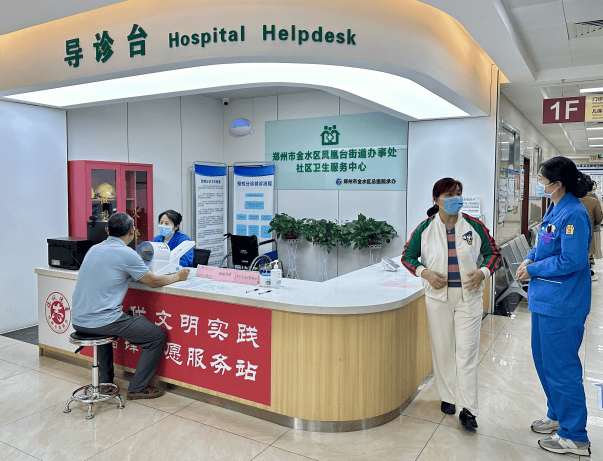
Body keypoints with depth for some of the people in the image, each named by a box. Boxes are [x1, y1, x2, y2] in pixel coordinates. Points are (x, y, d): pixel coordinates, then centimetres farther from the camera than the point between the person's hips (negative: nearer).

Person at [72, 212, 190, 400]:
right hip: (101, 321, -8)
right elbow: (153, 282, -2)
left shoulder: (94, 249, 11)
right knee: (158, 335, 4)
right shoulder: (126, 254, -12)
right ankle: (137, 388, 11)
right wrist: (177, 276, 14)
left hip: (78, 321, 8)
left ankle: (105, 382, 40)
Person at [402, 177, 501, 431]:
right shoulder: (425, 228, -2)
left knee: (467, 352, -2)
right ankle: (448, 396, 30)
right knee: (442, 349, 10)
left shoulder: (474, 226, -2)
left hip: (469, 296, 0)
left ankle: (468, 409, 8)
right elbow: (408, 256, 5)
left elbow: (493, 252, 9)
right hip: (438, 296, 1)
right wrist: (425, 272, -12)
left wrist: (483, 272, -9)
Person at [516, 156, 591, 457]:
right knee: (543, 360, 21)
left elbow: (572, 260, -24)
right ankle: (557, 415, 39)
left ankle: (574, 437, 18)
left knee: (561, 368, 1)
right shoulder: (555, 210, 10)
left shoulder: (573, 215, -21)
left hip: (562, 306, -10)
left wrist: (533, 270, -14)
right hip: (546, 300, 10)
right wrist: (530, 259, 1)